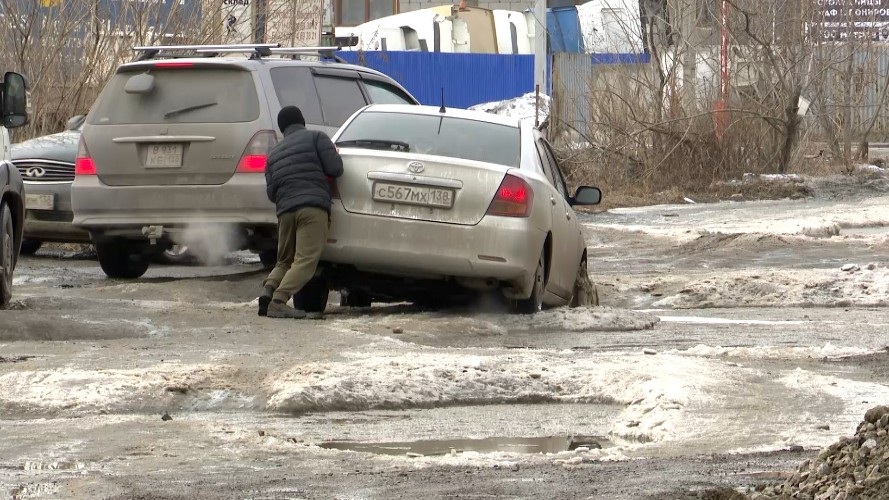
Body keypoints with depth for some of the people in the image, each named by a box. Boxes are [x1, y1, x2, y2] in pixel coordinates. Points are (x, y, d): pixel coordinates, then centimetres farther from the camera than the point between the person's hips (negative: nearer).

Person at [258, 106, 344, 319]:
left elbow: (271, 191, 18)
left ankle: (268, 290, -11)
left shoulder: (274, 152, 24)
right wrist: (335, 155, 20)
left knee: (285, 261, 17)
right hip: (313, 207, -5)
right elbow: (335, 169, -1)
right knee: (306, 261, -11)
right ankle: (279, 301, -28)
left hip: (285, 210, 5)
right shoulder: (316, 137, 9)